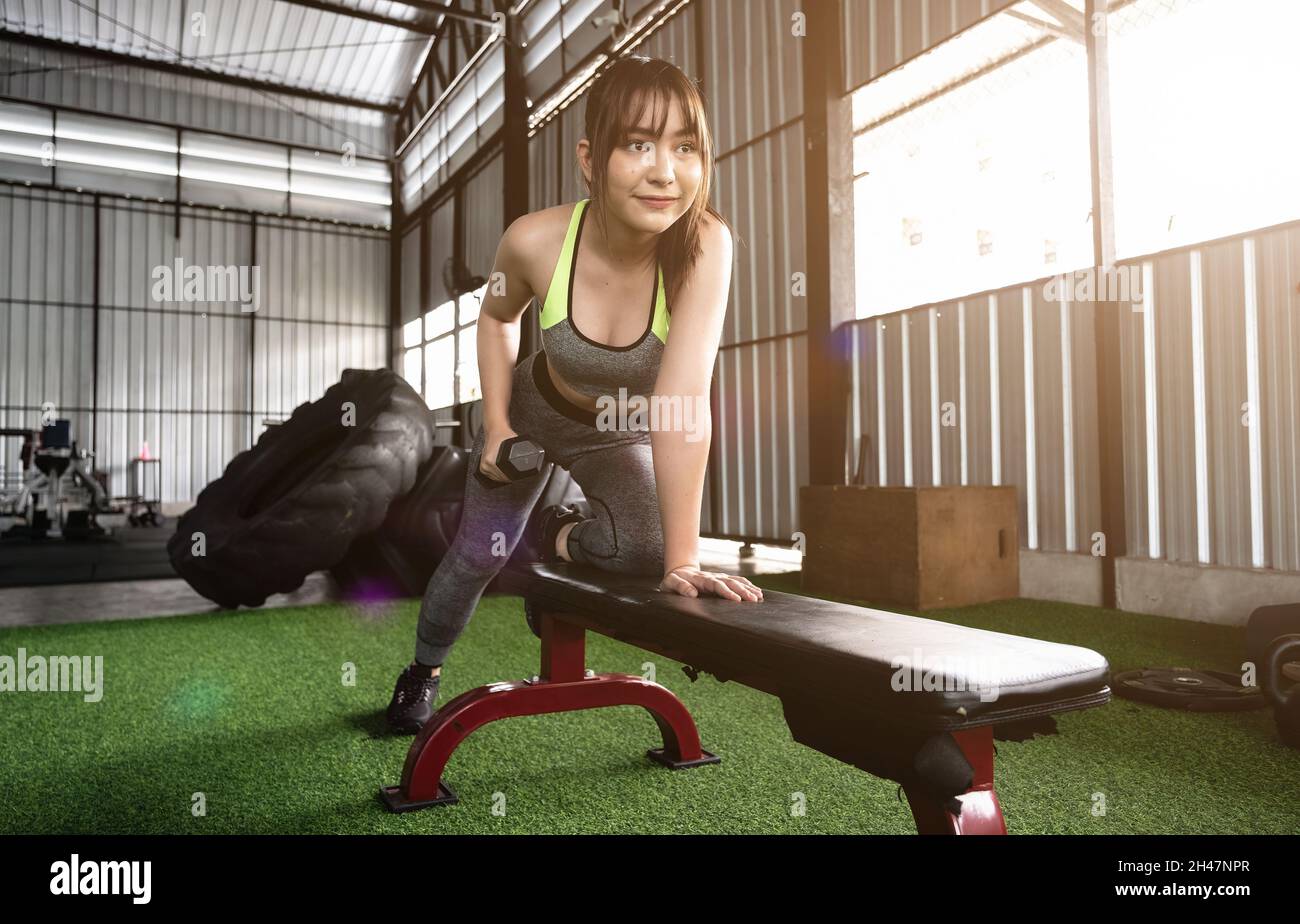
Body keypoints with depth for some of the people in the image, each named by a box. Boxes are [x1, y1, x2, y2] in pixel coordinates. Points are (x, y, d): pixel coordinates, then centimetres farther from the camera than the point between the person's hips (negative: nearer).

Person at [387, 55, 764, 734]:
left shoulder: (705, 245, -34)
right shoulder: (535, 241, -28)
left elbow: (684, 403, -41)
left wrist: (681, 561, -42)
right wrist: (496, 423, -11)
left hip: (621, 438, 0)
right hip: (534, 412, 1)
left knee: (643, 550, -23)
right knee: (480, 553, 3)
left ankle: (563, 536, 17)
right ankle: (424, 670, 37)